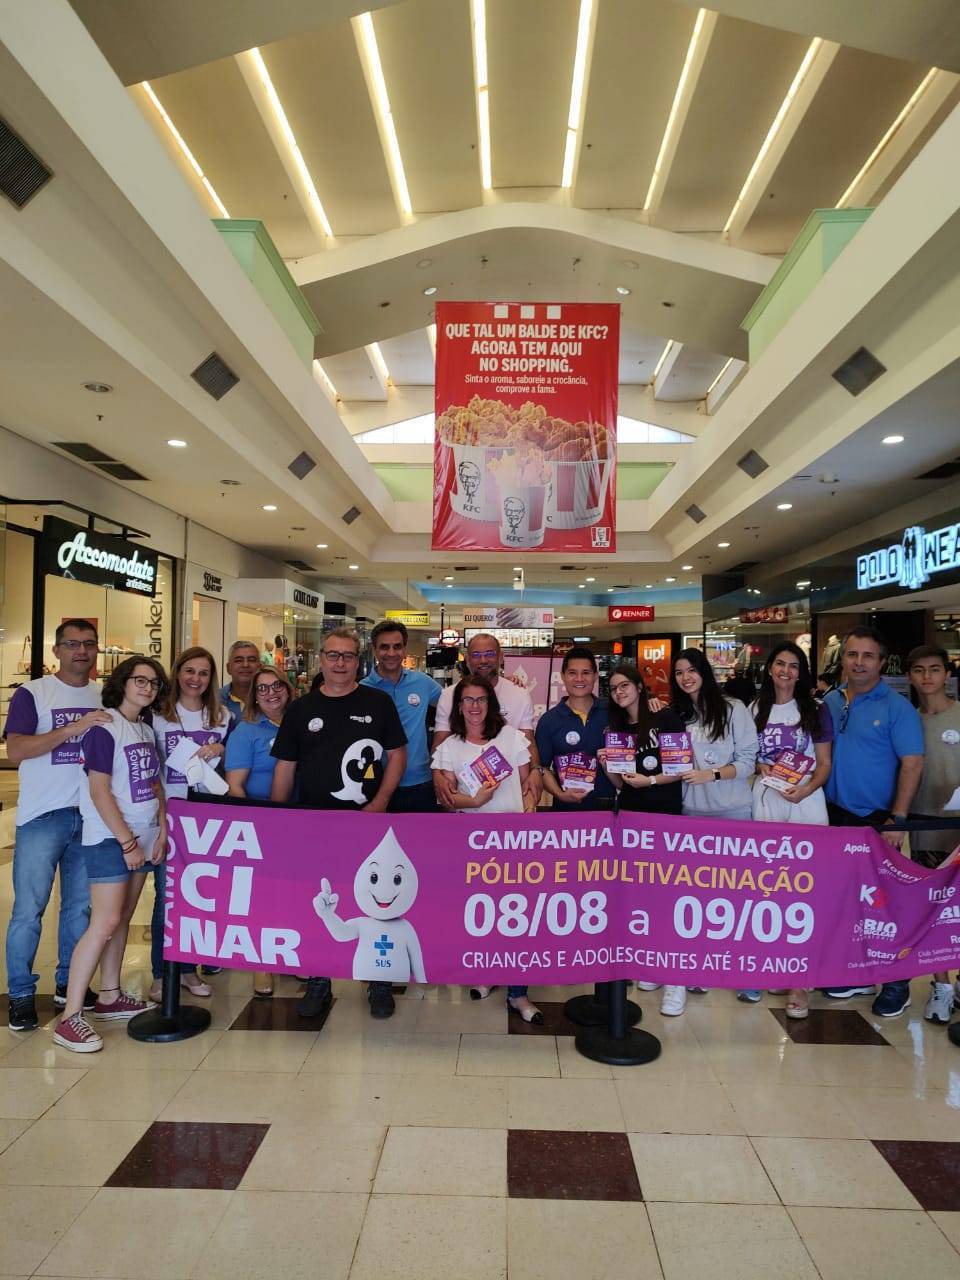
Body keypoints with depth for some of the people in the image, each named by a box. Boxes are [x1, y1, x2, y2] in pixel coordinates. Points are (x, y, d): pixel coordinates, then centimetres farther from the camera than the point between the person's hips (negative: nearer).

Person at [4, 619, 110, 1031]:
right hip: (42, 817, -4)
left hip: (91, 816, 4)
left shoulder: (106, 698, 9)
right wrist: (73, 728, -25)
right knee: (28, 909, 1)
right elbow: (15, 750, -16)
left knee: (81, 906, 12)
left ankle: (69, 982, 27)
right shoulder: (32, 693, -4)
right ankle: (21, 994, 16)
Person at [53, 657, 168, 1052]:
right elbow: (99, 791, -16)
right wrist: (127, 842, -15)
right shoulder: (104, 729, -11)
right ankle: (69, 1018, -2)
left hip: (143, 838, 7)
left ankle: (110, 998, 24)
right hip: (109, 839, -7)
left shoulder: (146, 730, 11)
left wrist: (162, 830, 5)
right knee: (105, 923, -10)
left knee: (122, 920, 13)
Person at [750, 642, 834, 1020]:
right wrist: (760, 767, -7)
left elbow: (825, 763, 2)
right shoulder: (756, 709, 10)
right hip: (765, 799, 2)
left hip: (805, 801, -2)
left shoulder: (815, 710, 6)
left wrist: (806, 789, -15)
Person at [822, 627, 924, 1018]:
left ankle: (896, 985, 21)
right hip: (835, 816, 5)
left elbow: (912, 763, -13)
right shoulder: (830, 702, 4)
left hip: (877, 820, -5)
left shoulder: (897, 707, -9)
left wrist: (897, 820, -17)